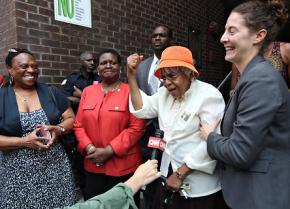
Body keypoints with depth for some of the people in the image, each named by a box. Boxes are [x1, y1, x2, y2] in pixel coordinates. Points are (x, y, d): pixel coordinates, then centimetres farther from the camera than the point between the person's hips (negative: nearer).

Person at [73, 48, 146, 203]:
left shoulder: (130, 91, -8)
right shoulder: (88, 91, 6)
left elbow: (137, 128, -14)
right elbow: (78, 125, 6)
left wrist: (109, 151, -15)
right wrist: (89, 148, -9)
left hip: (123, 165, -3)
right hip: (92, 165, 4)